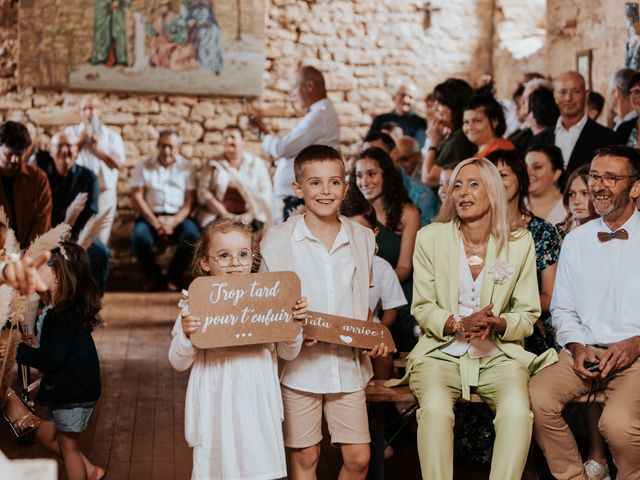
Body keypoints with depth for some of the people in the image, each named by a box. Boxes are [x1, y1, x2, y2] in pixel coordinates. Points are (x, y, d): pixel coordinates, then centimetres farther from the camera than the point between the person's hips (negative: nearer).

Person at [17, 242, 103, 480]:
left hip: (72, 392, -10)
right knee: (45, 435, 20)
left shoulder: (62, 316, -22)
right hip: (67, 389, 10)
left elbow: (52, 358, -24)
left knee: (67, 444, 5)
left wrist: (18, 350, -17)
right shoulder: (73, 308, 7)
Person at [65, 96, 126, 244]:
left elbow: (119, 163, -2)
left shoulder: (111, 135, 9)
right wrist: (84, 136, -8)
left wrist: (100, 150, -12)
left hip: (104, 193, 0)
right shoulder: (71, 132, 9)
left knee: (100, 242, -1)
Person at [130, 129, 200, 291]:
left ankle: (172, 279, -9)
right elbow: (136, 198, 0)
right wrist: (154, 221, -15)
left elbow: (190, 201, 2)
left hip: (178, 216, 0)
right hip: (150, 215, 0)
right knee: (139, 237, -32)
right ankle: (154, 278, -8)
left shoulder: (186, 168, 10)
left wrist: (174, 221, -16)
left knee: (192, 236, -31)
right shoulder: (144, 167, 9)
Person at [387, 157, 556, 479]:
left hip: (498, 356, 0)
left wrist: (498, 325, -16)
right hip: (442, 353, 0)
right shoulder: (430, 238, 4)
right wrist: (459, 324, -16)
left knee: (517, 412, -31)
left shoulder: (520, 242, 4)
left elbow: (527, 316, 7)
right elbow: (422, 308, 4)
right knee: (436, 409, -33)